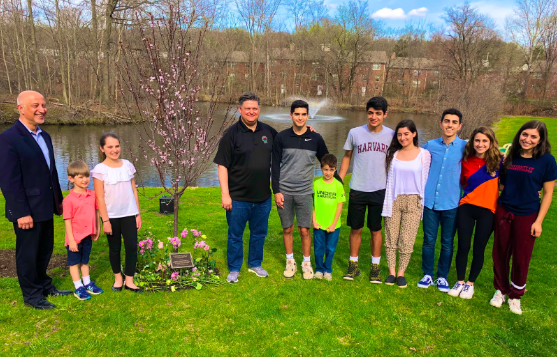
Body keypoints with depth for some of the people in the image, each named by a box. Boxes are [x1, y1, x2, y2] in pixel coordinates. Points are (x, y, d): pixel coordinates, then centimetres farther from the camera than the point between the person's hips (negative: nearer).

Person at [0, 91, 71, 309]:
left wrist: (59, 199, 14)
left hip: (46, 208, 7)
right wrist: (21, 212, -20)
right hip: (27, 211, -7)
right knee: (28, 253, 9)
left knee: (45, 250, 19)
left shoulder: (44, 136, 10)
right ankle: (31, 295, 24)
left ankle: (44, 285, 36)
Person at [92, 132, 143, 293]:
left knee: (132, 247, 1)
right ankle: (118, 278, 31)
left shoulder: (127, 165, 2)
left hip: (128, 214, 2)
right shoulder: (100, 169, -8)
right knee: (115, 248, 12)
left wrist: (138, 214, 6)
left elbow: (134, 191, 6)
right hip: (111, 216, -2)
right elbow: (100, 198, -8)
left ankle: (129, 281, 13)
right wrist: (105, 220, -10)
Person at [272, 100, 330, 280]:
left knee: (304, 230, 3)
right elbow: (275, 165, 1)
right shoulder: (281, 137, -1)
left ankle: (307, 263, 21)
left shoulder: (316, 139, 1)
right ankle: (290, 262, 26)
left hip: (305, 192, 0)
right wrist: (276, 191, -3)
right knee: (287, 229, 9)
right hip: (284, 191, 0)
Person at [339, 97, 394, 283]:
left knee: (376, 229, 10)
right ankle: (353, 265, 24)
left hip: (379, 190, 0)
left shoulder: (391, 135, -2)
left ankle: (375, 266, 25)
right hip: (357, 189, 0)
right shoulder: (355, 133, -4)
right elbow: (347, 157, 7)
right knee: (356, 228, 9)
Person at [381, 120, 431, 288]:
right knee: (391, 238, 4)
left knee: (407, 241, 1)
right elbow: (389, 178, 10)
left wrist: (423, 202, 2)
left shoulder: (424, 154, 0)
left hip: (413, 201, -2)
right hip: (393, 200, 2)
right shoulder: (392, 153, 6)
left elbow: (425, 179, 4)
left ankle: (401, 273, 16)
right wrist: (388, 201, 7)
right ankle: (391, 272, 16)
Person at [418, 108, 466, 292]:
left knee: (447, 243, 9)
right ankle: (427, 275, 24)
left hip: (451, 203, -1)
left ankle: (442, 277, 26)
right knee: (428, 240, 8)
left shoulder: (465, 147, -2)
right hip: (430, 201, 1)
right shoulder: (430, 146, 3)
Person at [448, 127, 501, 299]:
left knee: (479, 249, 6)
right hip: (466, 208, 2)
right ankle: (460, 281, 23)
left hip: (487, 211, -1)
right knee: (463, 246, 4)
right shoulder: (466, 161, 2)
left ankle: (470, 283, 25)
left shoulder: (498, 161, -4)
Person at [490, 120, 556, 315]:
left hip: (527, 216, -3)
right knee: (500, 253, 10)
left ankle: (515, 295, 29)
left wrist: (539, 221, -8)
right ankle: (500, 290, 31)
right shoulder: (511, 157, 1)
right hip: (503, 212, 3)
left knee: (521, 258, 8)